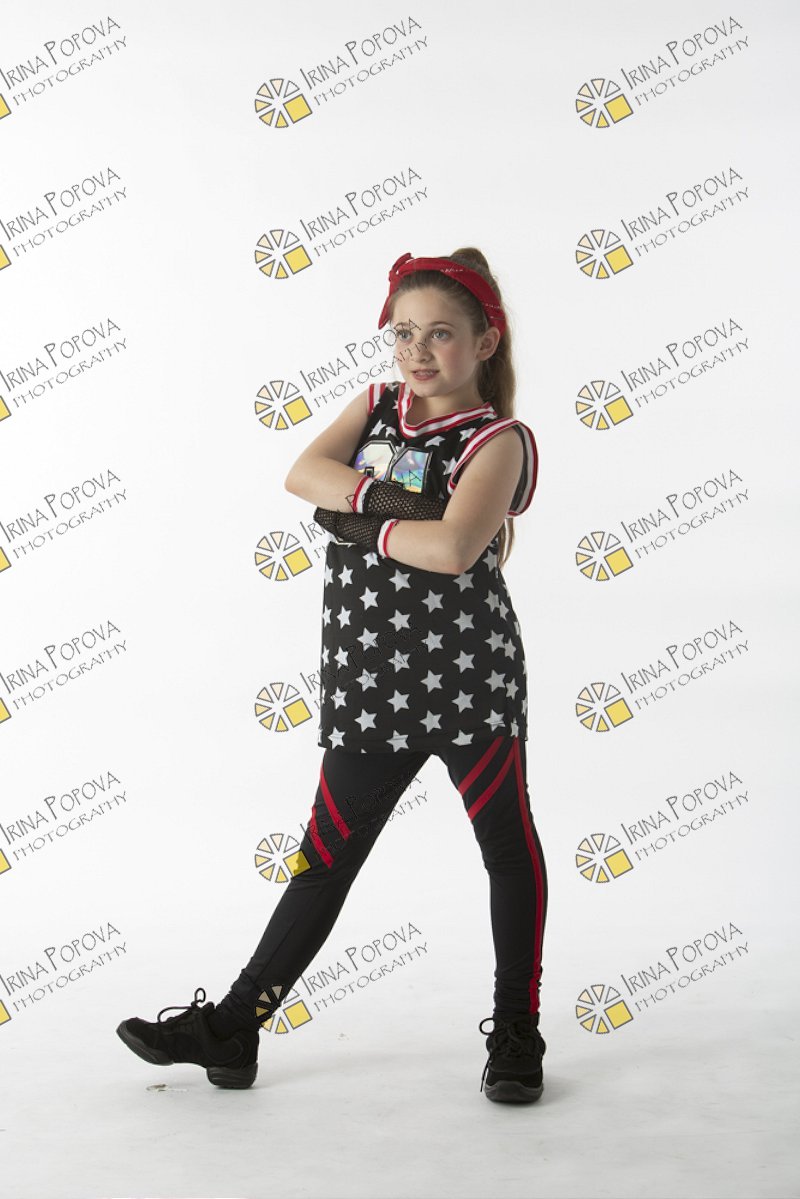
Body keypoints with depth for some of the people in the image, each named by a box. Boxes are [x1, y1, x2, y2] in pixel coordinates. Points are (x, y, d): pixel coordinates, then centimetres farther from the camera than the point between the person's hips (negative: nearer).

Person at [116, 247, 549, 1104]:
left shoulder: (498, 440, -7)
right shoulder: (376, 405, 11)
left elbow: (452, 548, -24)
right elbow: (303, 473, -6)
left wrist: (358, 523, -10)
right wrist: (393, 498, -17)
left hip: (467, 675, -4)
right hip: (367, 683, 5)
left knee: (509, 850, 8)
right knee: (326, 856, 11)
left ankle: (516, 1034, 25)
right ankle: (231, 1030, 17)